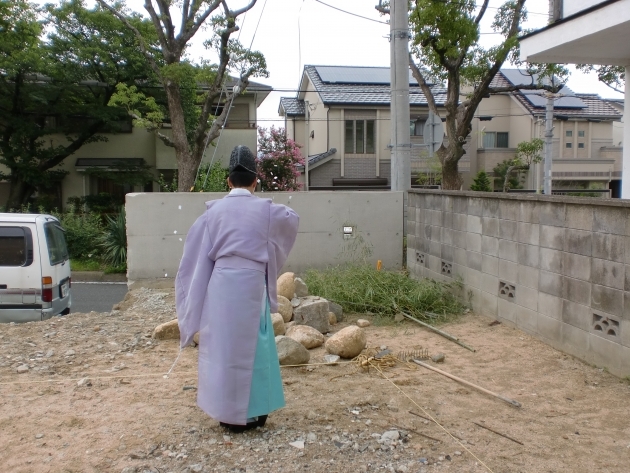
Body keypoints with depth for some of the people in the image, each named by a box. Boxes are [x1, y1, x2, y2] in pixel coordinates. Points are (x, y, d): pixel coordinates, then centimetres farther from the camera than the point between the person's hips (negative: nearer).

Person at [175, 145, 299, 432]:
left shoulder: (214, 211, 1)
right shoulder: (266, 210, 0)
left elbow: (198, 254, 4)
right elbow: (292, 219, 21)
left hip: (221, 285, 1)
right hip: (252, 285, -1)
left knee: (224, 346, 9)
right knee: (254, 346, 11)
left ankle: (230, 413, 18)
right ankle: (254, 412, 19)